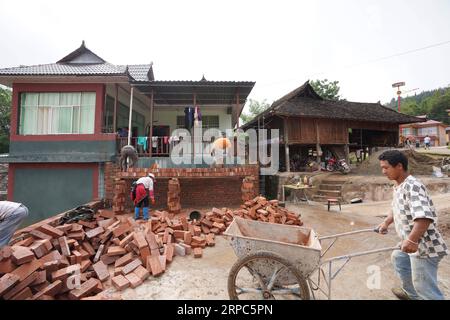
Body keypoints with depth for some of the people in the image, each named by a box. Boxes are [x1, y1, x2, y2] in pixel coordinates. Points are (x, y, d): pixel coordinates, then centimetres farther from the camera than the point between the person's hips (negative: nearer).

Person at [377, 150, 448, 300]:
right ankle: (410, 293, 49)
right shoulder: (398, 186, 7)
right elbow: (396, 208, 23)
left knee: (424, 287, -2)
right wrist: (386, 222, 16)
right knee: (397, 258, 29)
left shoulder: (412, 186, -25)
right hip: (414, 243, 11)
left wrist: (412, 240, -44)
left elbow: (424, 216, -37)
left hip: (424, 246, -11)